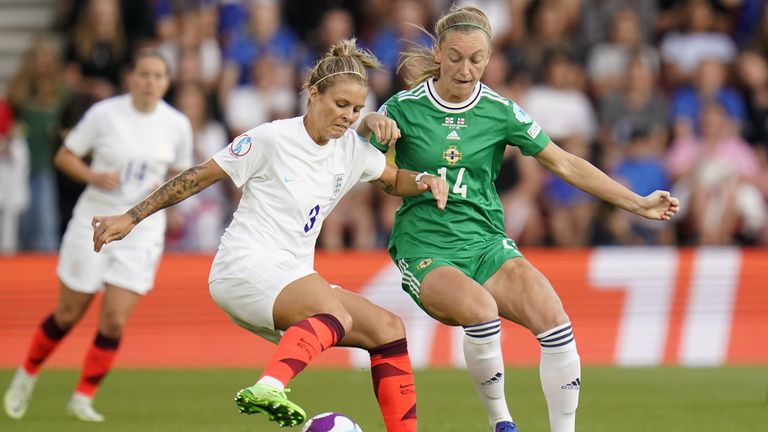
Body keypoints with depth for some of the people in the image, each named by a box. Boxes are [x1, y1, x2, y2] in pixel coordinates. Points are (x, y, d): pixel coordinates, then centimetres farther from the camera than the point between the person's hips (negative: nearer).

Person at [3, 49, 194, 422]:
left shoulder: (177, 125, -2)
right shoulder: (104, 113, -9)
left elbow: (181, 176, 13)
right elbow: (64, 156, 0)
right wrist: (93, 176, -18)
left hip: (142, 232, 1)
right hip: (94, 222, -1)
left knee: (114, 322, -8)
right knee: (68, 315, 7)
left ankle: (83, 398, 8)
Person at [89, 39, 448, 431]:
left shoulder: (352, 149, 11)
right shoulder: (273, 139, -8)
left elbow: (395, 181, 28)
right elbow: (199, 177, -2)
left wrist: (423, 180, 4)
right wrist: (131, 218, -2)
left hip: (293, 278, 8)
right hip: (247, 266, -8)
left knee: (387, 328, -2)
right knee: (336, 315, -36)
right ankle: (268, 388, -63)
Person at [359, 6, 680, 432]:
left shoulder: (499, 110, 1)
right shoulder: (405, 108, -5)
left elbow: (563, 163, 6)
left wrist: (637, 203, 3)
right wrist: (369, 126, -26)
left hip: (486, 243, 3)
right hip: (425, 249, -3)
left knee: (554, 321, -21)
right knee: (480, 308, -34)